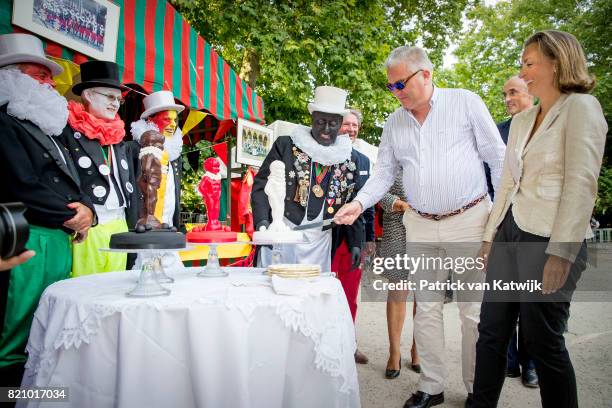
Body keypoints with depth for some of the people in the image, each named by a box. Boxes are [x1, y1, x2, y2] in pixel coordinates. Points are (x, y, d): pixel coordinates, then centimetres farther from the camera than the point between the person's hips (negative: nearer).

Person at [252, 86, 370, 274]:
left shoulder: (354, 160, 6)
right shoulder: (285, 145, 0)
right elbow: (261, 186, -2)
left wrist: (356, 243, 6)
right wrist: (262, 221, -16)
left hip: (320, 243, 2)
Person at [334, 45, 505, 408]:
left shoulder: (466, 102, -2)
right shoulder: (394, 122, 9)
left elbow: (498, 158, -2)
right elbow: (384, 174, 11)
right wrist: (359, 203, -6)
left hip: (469, 219, -3)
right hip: (420, 226, 4)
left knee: (474, 310, 3)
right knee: (427, 307, 8)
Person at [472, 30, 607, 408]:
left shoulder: (581, 107, -6)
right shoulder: (521, 120, 15)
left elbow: (581, 184, -15)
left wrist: (561, 253, -20)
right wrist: (490, 235, 14)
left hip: (550, 239, -7)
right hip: (510, 232, 7)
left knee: (543, 340, 4)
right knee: (492, 330, 10)